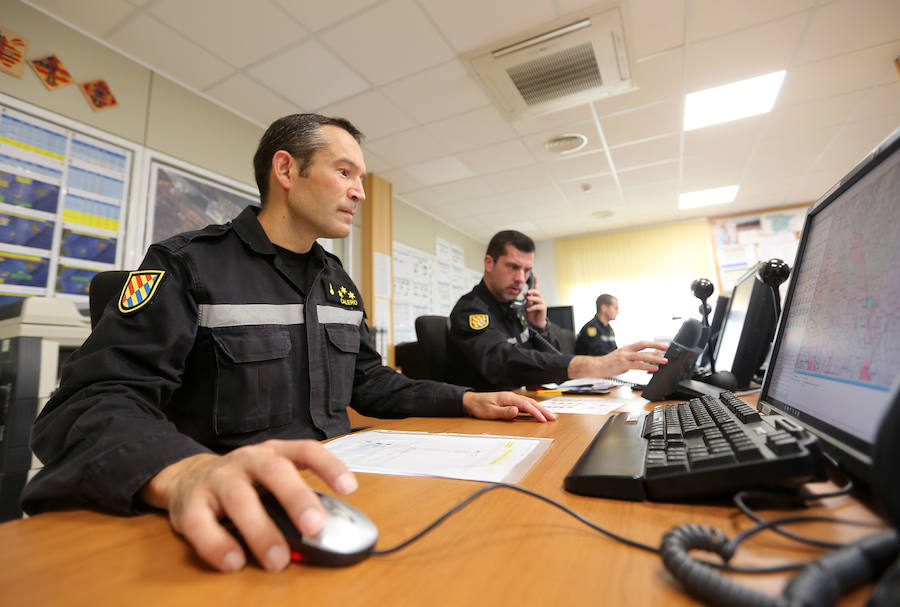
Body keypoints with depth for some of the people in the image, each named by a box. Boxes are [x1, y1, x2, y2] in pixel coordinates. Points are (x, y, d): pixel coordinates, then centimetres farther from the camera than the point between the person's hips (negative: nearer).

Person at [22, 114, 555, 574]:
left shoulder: (340, 282, 11)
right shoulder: (188, 265, -8)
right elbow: (92, 404, -18)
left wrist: (467, 401, 5)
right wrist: (186, 473, -40)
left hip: (335, 493, 5)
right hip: (242, 517, -4)